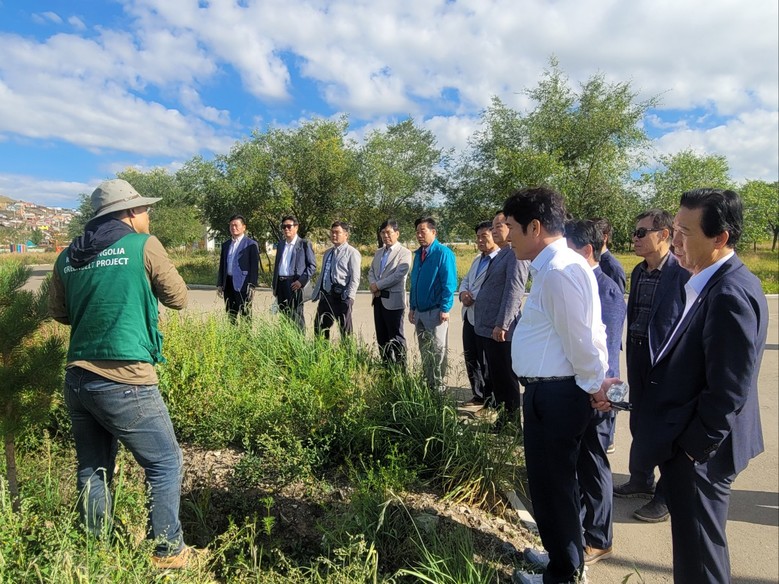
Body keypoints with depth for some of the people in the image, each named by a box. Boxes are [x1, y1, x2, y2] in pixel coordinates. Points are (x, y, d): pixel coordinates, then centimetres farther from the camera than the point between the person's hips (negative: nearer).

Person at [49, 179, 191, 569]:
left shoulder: (68, 256, 10)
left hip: (78, 380, 7)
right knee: (165, 464, 10)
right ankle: (168, 551, 18)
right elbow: (178, 298, 3)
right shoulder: (143, 245, -6)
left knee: (92, 470, 20)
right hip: (125, 383, -6)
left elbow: (59, 313, 21)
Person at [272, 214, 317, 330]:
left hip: (295, 284, -6)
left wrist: (302, 281, -16)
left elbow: (312, 265, -5)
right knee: (283, 315, 10)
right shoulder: (280, 244, 18)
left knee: (296, 316, -5)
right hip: (281, 283, 6)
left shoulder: (304, 244, -2)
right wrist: (274, 286, 16)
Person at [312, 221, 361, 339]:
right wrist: (316, 294, 17)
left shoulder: (352, 253, -7)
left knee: (345, 330, 3)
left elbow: (355, 279, -13)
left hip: (341, 296, -7)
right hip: (325, 295, 8)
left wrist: (349, 298, -20)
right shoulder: (328, 253, 18)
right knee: (319, 328, 11)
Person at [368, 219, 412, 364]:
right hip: (378, 299, 7)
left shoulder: (404, 252, -7)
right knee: (381, 336, 13)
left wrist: (378, 285, -13)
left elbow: (398, 275, -18)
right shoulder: (379, 252, 16)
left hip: (393, 300, -7)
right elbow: (371, 271, 14)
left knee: (396, 337, -1)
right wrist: (373, 285, -7)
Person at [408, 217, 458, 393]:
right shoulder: (418, 254, 11)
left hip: (436, 311, -7)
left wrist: (445, 309, -18)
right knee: (424, 352, 15)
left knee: (437, 351, 2)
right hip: (419, 311, 7)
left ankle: (439, 387, 12)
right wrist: (412, 307, 14)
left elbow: (449, 283, -14)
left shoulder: (443, 253, -11)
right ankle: (427, 385, 25)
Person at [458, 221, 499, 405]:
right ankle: (477, 396, 30)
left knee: (486, 362, 4)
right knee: (471, 359, 16)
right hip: (469, 316, 9)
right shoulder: (477, 259, 18)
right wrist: (463, 292, 0)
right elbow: (465, 280, 22)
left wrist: (474, 298, -18)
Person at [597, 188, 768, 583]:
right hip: (689, 440, 9)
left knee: (699, 549, 9)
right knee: (693, 539, 23)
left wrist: (692, 447, -15)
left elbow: (729, 391, -24)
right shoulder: (711, 283, 6)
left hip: (698, 450, -9)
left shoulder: (730, 294, -24)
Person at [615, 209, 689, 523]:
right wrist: (630, 356, 11)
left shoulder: (683, 274, -17)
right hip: (638, 357, 7)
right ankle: (640, 481, 38)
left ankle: (667, 497, 25)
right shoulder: (638, 272, 7)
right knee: (639, 423, 19)